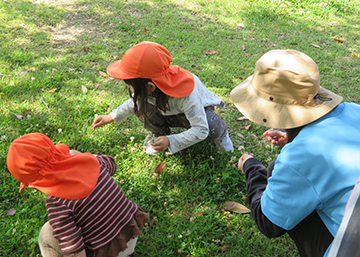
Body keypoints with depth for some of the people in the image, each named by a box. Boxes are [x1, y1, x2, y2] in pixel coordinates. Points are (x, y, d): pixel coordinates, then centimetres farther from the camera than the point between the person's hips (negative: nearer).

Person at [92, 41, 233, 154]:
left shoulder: (186, 97, -44)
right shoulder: (147, 89, -26)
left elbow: (201, 130, -39)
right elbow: (133, 102, 0)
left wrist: (170, 141, -47)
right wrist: (110, 118, -3)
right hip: (170, 113, 5)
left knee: (212, 129, -39)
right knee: (141, 106, -23)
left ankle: (221, 132, 1)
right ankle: (160, 134, 5)